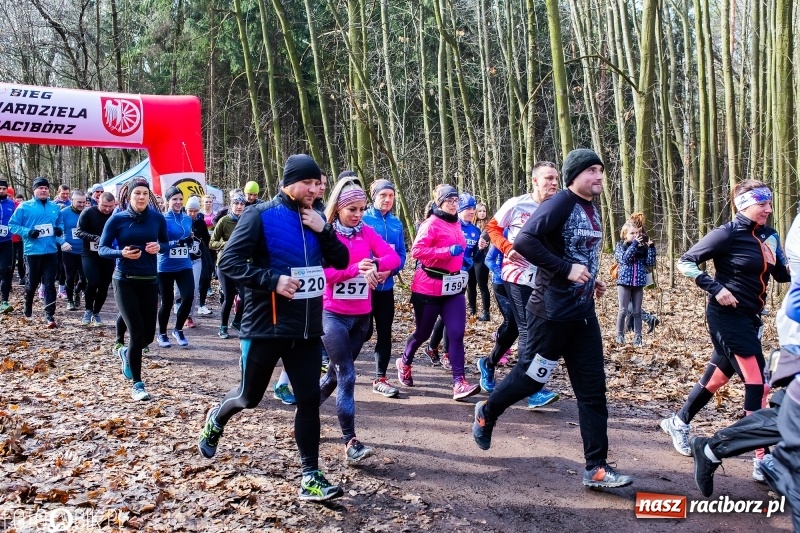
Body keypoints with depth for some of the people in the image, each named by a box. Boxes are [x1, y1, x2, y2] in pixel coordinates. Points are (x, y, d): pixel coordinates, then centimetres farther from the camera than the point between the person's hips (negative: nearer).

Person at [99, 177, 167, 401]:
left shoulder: (157, 218, -1)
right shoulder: (117, 219, -6)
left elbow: (166, 245, 11)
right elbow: (102, 249, -2)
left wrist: (159, 247, -13)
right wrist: (121, 253, -21)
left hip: (150, 281, 3)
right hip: (125, 281, -3)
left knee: (148, 335, 6)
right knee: (137, 332, -9)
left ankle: (125, 353, 42)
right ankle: (137, 385, 6)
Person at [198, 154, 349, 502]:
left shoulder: (314, 218, 8)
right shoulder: (261, 215, -10)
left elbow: (341, 261, 7)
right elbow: (229, 261, -14)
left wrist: (324, 231, -9)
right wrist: (272, 280, -25)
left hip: (307, 327, 5)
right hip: (266, 326, -4)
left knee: (309, 399, 2)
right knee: (250, 395, 12)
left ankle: (310, 476, 10)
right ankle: (216, 420, 46)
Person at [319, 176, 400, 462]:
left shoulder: (367, 232, 5)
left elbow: (393, 257, -5)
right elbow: (320, 272, -17)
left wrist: (373, 265, -24)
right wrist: (357, 268, -23)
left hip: (361, 315, 5)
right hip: (333, 314, -5)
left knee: (337, 371, 16)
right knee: (347, 375, -9)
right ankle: (350, 442, -4)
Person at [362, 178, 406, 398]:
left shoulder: (396, 223, 7)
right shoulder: (363, 219, -6)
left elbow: (402, 255, 6)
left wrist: (389, 270, -13)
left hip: (386, 286, 4)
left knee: (385, 332, 4)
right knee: (365, 331, 1)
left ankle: (380, 379, 13)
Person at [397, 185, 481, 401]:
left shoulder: (456, 224, 12)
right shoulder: (432, 224, -12)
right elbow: (417, 250, -23)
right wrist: (448, 251, -26)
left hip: (453, 286, 6)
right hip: (429, 287, -6)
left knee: (456, 333, -6)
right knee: (423, 333, 9)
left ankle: (459, 383, -8)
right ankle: (404, 363, 37)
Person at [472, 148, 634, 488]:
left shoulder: (592, 210, 12)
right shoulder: (559, 204, -15)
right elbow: (523, 241, -25)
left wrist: (591, 280, 10)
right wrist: (566, 269, -27)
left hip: (583, 313, 8)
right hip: (552, 312, -8)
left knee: (592, 389, 5)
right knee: (531, 376, 7)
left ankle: (596, 468, 11)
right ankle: (487, 413, 35)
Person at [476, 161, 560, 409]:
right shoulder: (516, 204, -9)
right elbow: (492, 227, 1)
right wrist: (508, 248, -15)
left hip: (542, 280, 5)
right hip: (517, 276, -5)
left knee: (516, 327, 16)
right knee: (527, 330, -9)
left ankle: (488, 363, 40)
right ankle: (533, 391, -6)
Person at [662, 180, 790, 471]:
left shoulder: (770, 236, 7)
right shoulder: (728, 233, -14)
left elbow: (783, 274, 10)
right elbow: (686, 262, -12)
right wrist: (716, 288, -19)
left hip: (750, 318, 8)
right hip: (727, 317, -8)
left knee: (717, 376, 18)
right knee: (757, 383, -8)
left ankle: (678, 422, 37)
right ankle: (763, 460, 0)